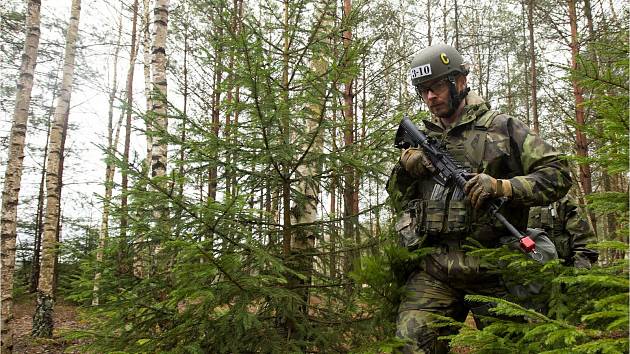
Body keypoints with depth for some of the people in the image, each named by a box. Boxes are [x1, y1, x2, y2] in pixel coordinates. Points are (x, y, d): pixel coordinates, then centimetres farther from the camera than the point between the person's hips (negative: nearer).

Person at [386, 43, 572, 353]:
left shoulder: (502, 128, 5)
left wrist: (502, 187, -16)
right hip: (434, 269, 2)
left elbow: (557, 174, 0)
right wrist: (404, 169, 1)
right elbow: (398, 202, 22)